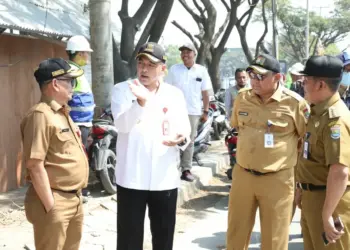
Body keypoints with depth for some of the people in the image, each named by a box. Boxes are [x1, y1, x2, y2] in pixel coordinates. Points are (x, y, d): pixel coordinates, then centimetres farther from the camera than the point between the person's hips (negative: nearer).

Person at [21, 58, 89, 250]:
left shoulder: (62, 113, 12)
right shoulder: (41, 115, -17)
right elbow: (35, 165, -23)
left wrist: (76, 196, 18)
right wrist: (50, 207, -21)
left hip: (74, 199, 9)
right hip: (55, 202, -9)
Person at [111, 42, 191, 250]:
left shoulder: (175, 95, 6)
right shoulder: (122, 90, -2)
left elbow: (185, 130, 3)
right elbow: (122, 124, -19)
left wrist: (181, 138, -21)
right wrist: (141, 101, -37)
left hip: (165, 179, 2)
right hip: (131, 179, -2)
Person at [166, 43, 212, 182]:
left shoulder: (202, 71, 2)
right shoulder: (174, 69, 1)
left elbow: (205, 93, 5)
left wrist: (206, 111, 2)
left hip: (193, 111, 1)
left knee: (189, 141, 7)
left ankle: (186, 170, 13)